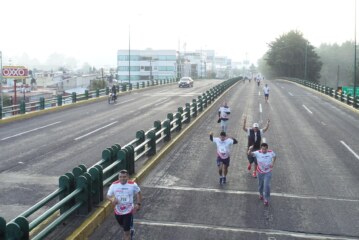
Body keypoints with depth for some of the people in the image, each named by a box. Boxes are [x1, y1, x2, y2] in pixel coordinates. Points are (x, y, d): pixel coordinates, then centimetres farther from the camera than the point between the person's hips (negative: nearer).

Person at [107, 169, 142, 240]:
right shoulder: (114, 185, -12)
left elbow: (138, 193, 4)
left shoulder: (133, 185, -14)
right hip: (118, 211, 3)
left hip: (128, 211, -3)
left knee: (126, 232, -4)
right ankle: (130, 230, 60)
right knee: (124, 227, 28)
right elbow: (108, 195, -4)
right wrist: (112, 200, -26)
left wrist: (138, 204, -3)